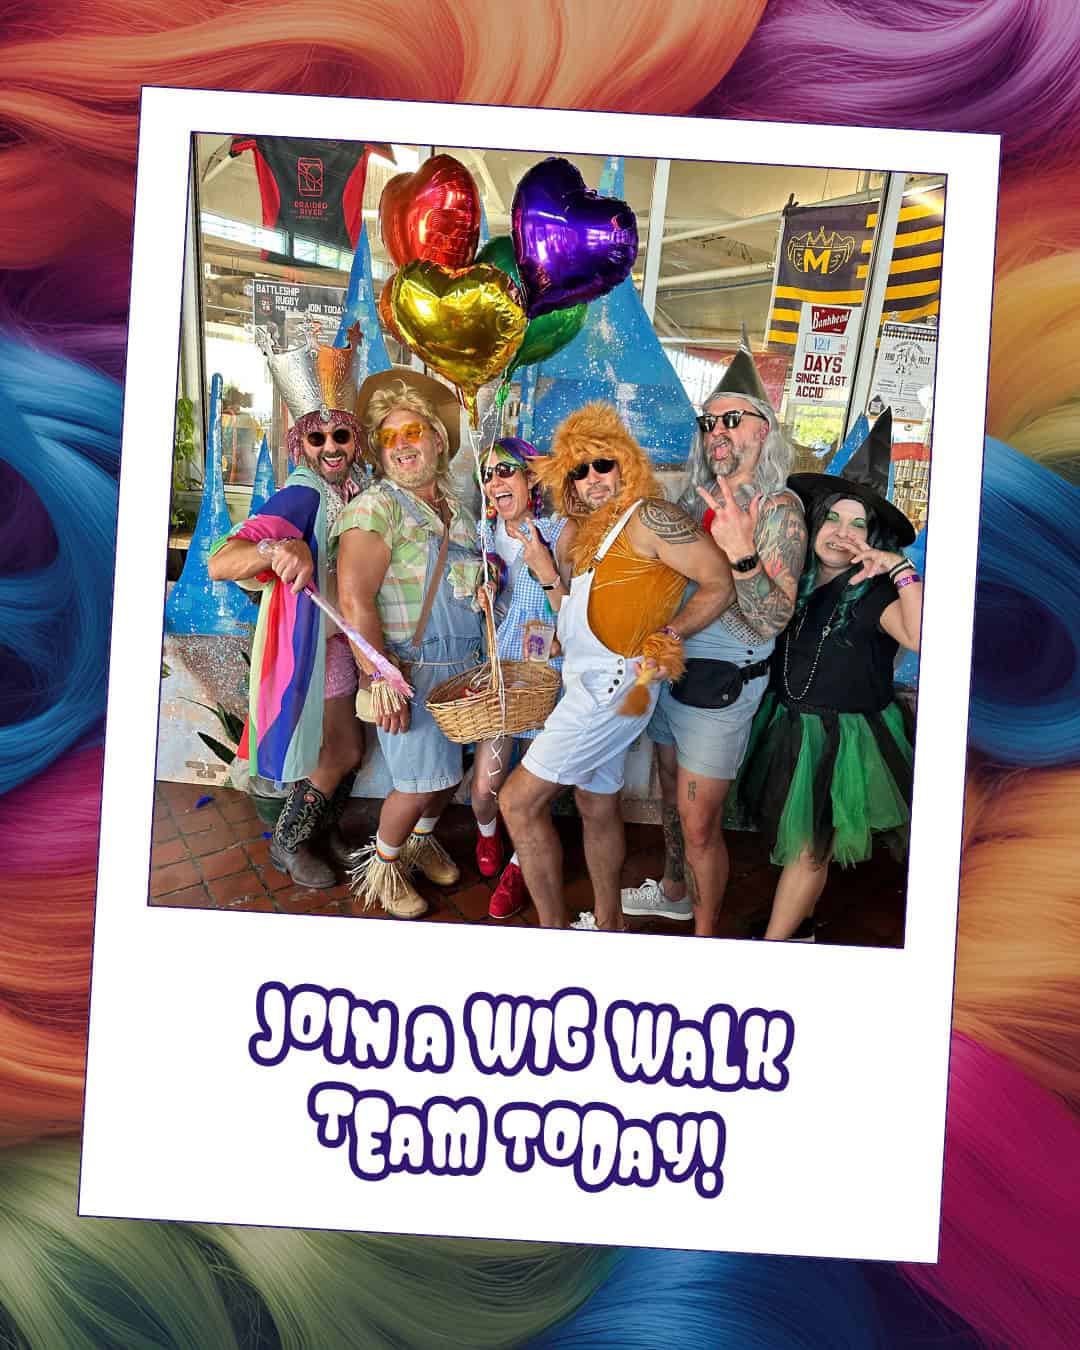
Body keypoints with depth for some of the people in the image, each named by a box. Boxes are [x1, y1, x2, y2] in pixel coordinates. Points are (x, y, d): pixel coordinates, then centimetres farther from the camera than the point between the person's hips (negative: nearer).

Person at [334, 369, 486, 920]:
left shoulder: (455, 509, 11)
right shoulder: (376, 507, -12)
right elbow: (354, 598, -22)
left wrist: (485, 583, 5)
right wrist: (380, 678, -24)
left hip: (462, 666, 7)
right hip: (409, 672, -7)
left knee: (449, 772, 15)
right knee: (420, 782, -4)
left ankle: (421, 839, 42)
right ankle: (382, 864, 21)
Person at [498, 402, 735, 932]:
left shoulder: (648, 516, -12)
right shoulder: (595, 529, 16)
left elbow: (719, 583, -13)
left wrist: (667, 636, -20)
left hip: (611, 683, -9)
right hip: (588, 680, 9)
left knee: (519, 800, -9)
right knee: (596, 806, 18)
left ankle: (553, 928, 0)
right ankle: (607, 921, 32)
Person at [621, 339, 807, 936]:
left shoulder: (779, 507, -15)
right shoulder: (699, 498, 6)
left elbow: (773, 620, -26)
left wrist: (741, 553, -39)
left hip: (719, 685, -7)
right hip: (668, 668, 7)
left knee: (699, 824, 0)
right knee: (671, 796, 23)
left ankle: (703, 935, 19)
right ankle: (673, 891, 45)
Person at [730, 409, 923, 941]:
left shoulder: (873, 592, -14)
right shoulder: (796, 578, 1)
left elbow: (919, 637, -31)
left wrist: (901, 568, -32)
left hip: (841, 736, -5)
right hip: (786, 725, 5)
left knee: (809, 846, 6)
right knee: (791, 835, 17)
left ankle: (774, 943, 18)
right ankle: (797, 926, 37)